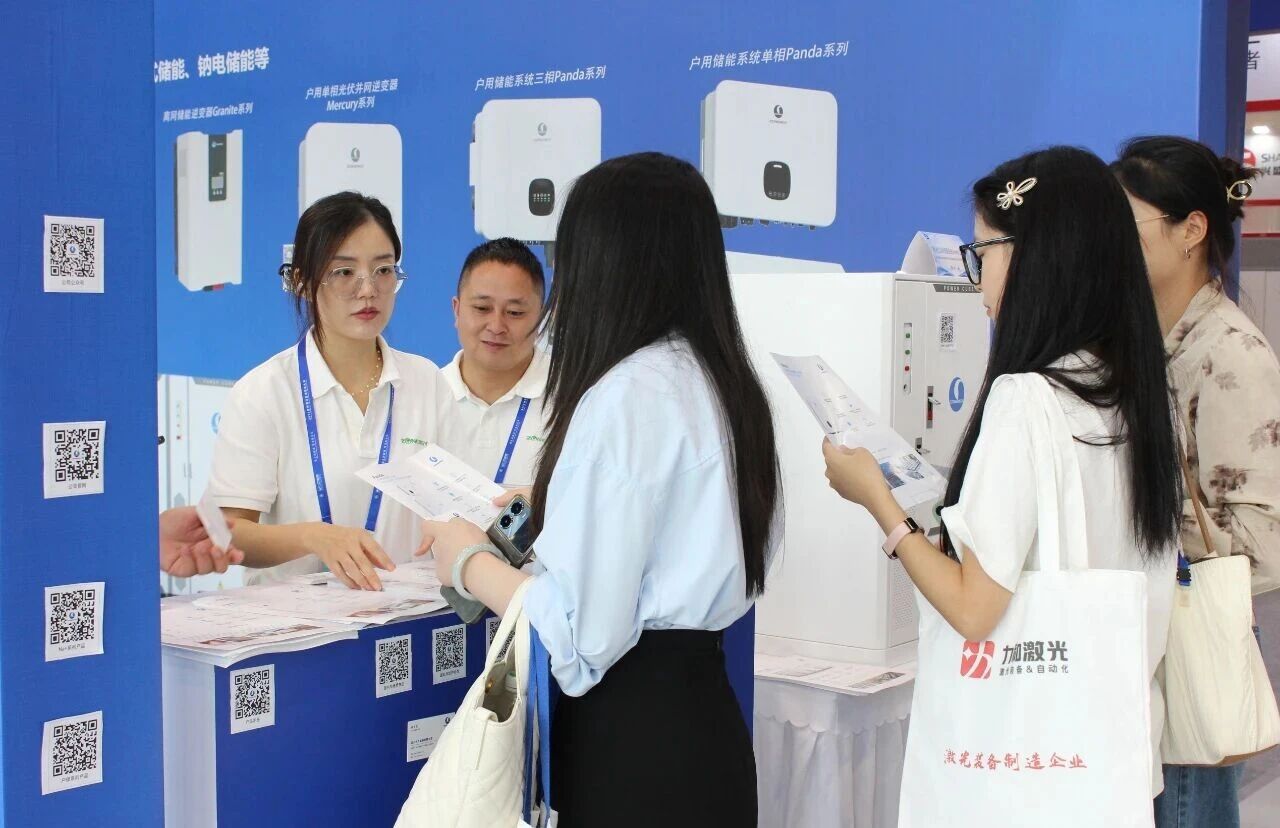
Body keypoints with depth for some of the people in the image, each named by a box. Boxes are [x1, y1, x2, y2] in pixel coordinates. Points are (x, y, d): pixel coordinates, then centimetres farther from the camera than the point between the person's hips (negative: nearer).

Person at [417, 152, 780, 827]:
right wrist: (551, 507, 27)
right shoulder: (719, 380, 7)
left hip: (633, 731, -9)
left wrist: (470, 562, -6)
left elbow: (583, 632, -22)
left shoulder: (626, 397, -19)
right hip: (700, 712, 9)